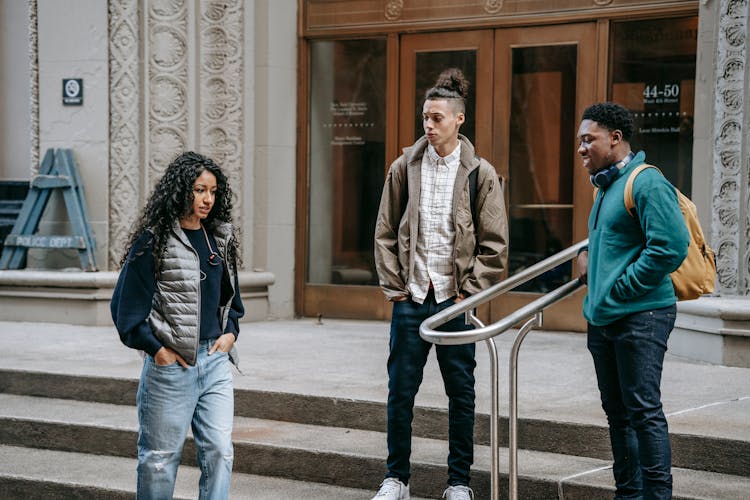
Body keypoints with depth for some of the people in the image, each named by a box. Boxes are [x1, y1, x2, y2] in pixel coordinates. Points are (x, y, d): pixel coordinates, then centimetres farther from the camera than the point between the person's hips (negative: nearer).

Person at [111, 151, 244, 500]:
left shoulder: (219, 239, 11)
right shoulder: (153, 242, -8)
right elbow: (126, 306, -8)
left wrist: (231, 333, 7)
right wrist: (156, 349, -11)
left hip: (216, 361, 5)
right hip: (171, 364, -5)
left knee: (219, 452, 1)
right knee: (161, 457, 6)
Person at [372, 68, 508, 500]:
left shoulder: (481, 174, -1)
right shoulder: (405, 168, 4)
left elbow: (494, 245, 0)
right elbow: (385, 233, 8)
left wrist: (469, 291, -5)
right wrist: (394, 285, 1)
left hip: (455, 301, -1)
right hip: (410, 299, 2)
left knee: (461, 393, 7)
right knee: (401, 391, 5)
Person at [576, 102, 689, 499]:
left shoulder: (646, 183, -12)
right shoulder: (605, 188, 18)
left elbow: (671, 247, -21)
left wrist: (620, 288, -17)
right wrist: (588, 254, 12)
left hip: (641, 316, -10)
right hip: (602, 318, 10)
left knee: (643, 410, -7)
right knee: (617, 410, 13)